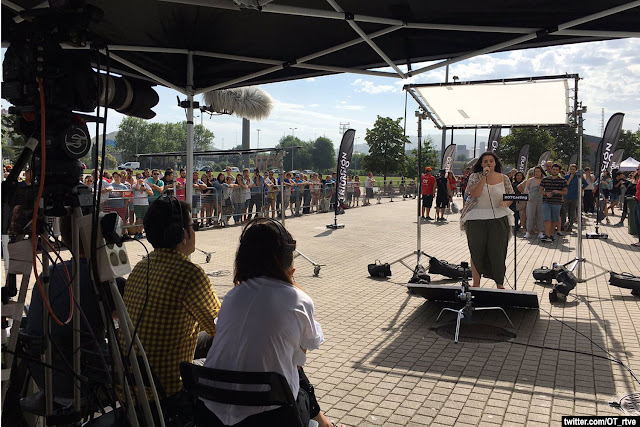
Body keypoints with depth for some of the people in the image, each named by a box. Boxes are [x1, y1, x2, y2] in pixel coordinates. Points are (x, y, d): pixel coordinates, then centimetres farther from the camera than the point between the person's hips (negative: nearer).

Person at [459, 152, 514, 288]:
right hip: (476, 220, -1)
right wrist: (484, 176, -17)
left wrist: (506, 203, -10)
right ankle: (476, 284, 16)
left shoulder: (503, 178, 7)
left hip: (499, 219, 1)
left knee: (498, 251, 1)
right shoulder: (475, 177, 0)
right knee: (476, 251, 4)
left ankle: (500, 283, 14)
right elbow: (475, 193, -16)